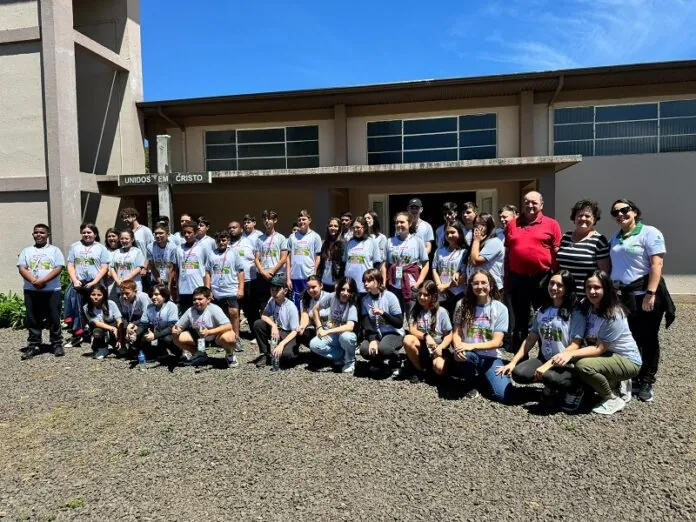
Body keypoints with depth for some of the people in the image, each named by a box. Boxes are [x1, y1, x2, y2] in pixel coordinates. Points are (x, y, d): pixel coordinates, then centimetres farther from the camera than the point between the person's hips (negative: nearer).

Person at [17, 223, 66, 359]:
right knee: (32, 319, 6)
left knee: (54, 318, 0)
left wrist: (43, 281, -18)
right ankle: (34, 345, 14)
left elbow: (58, 268, -6)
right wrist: (34, 281, -15)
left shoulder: (54, 250, 5)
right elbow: (22, 268, 2)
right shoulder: (26, 251, 13)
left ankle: (57, 344, 8)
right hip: (31, 291, 3)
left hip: (52, 291, -3)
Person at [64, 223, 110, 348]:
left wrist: (93, 283, -11)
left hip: (95, 285, -2)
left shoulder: (101, 248, 5)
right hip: (78, 284, 2)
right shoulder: (75, 246, 12)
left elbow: (104, 268, -1)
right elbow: (70, 265, 9)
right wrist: (75, 280, -6)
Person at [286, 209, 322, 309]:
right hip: (294, 277, 2)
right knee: (296, 306, 7)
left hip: (309, 277, -2)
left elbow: (317, 258, 3)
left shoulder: (315, 236, 4)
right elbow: (289, 258, 9)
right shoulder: (292, 236, 10)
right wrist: (288, 277, 3)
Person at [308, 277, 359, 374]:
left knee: (345, 336, -39)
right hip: (331, 335, 3)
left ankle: (350, 360, -7)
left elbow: (349, 327, -33)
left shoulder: (352, 305, -19)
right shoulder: (331, 297, -11)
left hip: (345, 334, -3)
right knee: (313, 345, -24)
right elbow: (315, 309, 1)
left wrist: (327, 331, -34)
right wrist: (319, 328, -7)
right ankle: (342, 356, -2)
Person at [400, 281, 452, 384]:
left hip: (436, 349, -3)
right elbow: (412, 330, -9)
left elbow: (449, 335, -4)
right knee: (407, 339, -30)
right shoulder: (415, 310, 3)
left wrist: (440, 347, -21)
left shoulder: (441, 312, -5)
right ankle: (419, 370, -7)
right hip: (421, 347, 3)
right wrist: (426, 336, -27)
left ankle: (428, 367, 5)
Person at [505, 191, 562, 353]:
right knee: (519, 321, 12)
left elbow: (557, 253, -1)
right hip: (517, 278, 3)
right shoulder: (512, 224, 10)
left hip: (542, 279, -3)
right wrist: (506, 278, 10)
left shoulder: (551, 224, 1)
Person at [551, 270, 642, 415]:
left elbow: (599, 349, -26)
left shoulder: (614, 315, -24)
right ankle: (614, 384, 11)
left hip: (628, 360, -8)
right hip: (607, 355, 8)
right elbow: (576, 342, -10)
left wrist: (571, 354, -36)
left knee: (583, 366, -30)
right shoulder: (585, 308, -4)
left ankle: (613, 399, -4)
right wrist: (562, 355, -28)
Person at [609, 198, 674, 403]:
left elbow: (656, 265, -14)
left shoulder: (649, 233, -6)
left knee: (647, 340, 5)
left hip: (644, 295, -6)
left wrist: (651, 294, -22)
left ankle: (646, 383, 17)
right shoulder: (615, 238, 15)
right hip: (621, 295, 6)